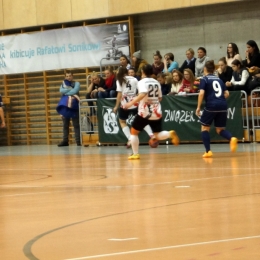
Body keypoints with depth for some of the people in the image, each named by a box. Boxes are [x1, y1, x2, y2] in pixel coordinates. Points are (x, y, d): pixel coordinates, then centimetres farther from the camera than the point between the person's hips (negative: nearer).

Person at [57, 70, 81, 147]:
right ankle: (65, 141, 9)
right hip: (65, 106, 4)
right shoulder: (63, 84, 16)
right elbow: (61, 91, -6)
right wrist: (71, 91, -14)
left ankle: (78, 141, -7)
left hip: (74, 106, -4)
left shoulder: (76, 84, 6)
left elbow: (75, 91, -14)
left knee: (76, 124, -6)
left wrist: (66, 91, -9)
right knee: (65, 125, 6)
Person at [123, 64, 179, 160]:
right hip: (156, 112, 5)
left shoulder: (142, 82, -8)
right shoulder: (156, 82, 11)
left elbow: (143, 94, -26)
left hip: (145, 112, -5)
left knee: (133, 132, 12)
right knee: (158, 135, 12)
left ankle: (135, 154, 8)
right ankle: (170, 134, -18)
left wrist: (131, 103, -24)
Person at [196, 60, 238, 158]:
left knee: (204, 128, 13)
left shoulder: (204, 79, 3)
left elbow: (201, 93, -11)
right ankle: (232, 138, -18)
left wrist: (198, 107, -8)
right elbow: (227, 93, 15)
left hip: (211, 106, -5)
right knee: (220, 129, 14)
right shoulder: (219, 79, 18)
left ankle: (208, 151, 2)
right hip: (223, 106, 5)